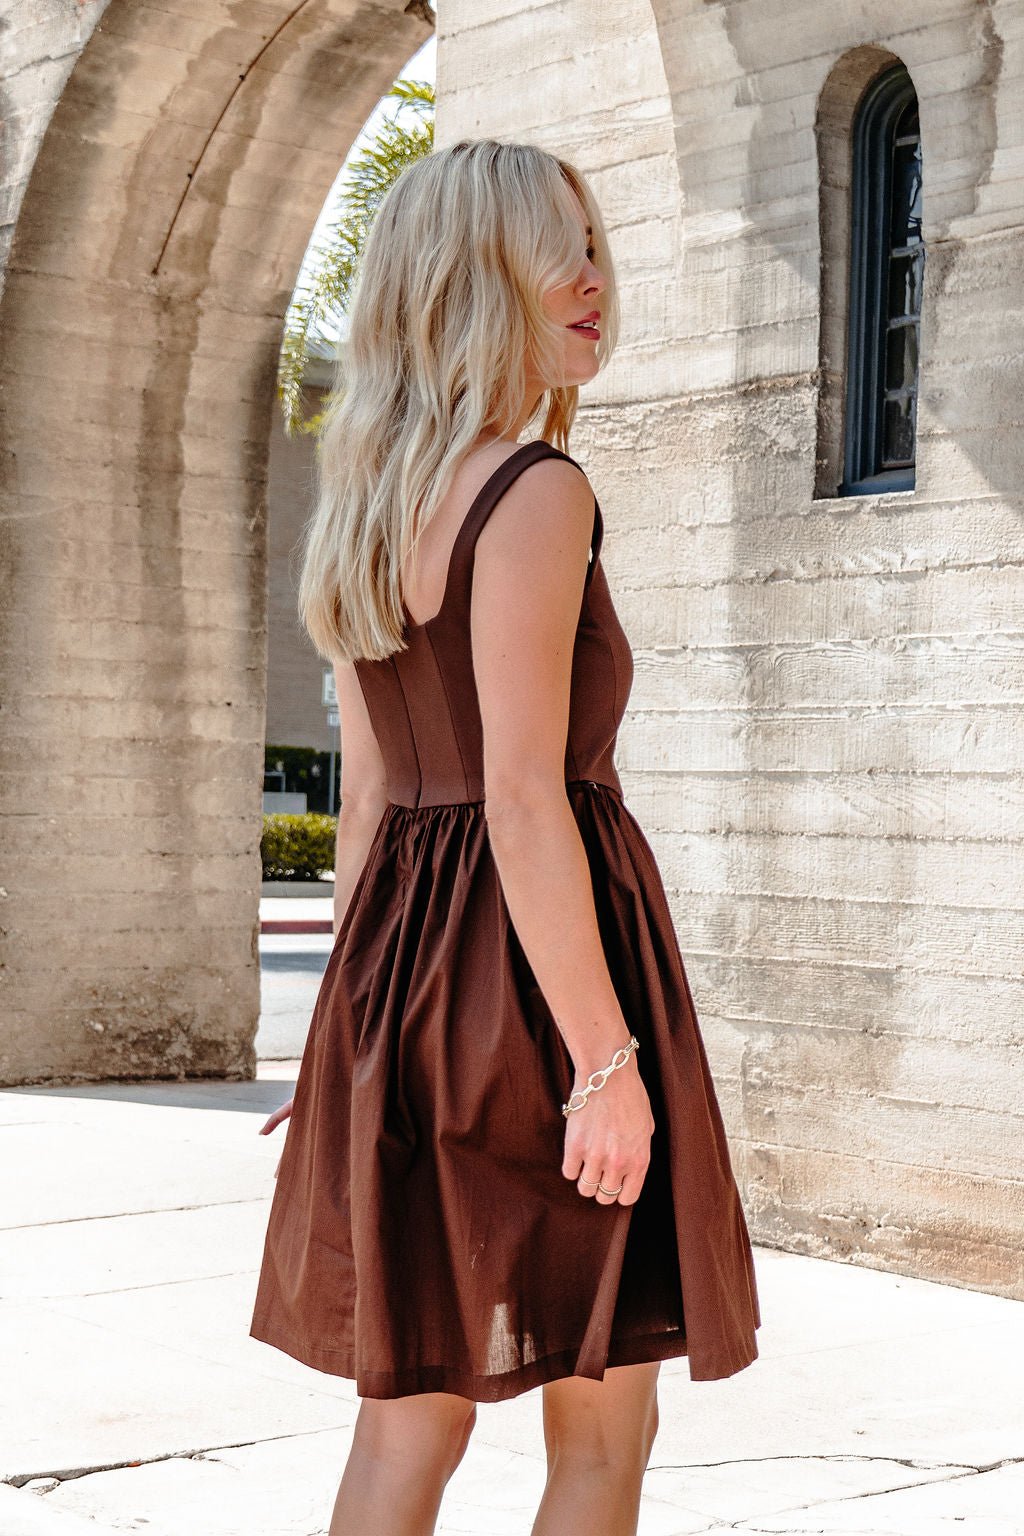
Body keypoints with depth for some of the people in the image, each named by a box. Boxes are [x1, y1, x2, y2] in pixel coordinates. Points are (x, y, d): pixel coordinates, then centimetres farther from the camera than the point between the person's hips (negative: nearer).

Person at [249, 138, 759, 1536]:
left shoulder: (375, 509, 13)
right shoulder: (538, 493, -13)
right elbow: (524, 800, -20)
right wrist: (608, 1059, -19)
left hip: (402, 963, 8)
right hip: (536, 964, -8)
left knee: (409, 1416, 13)